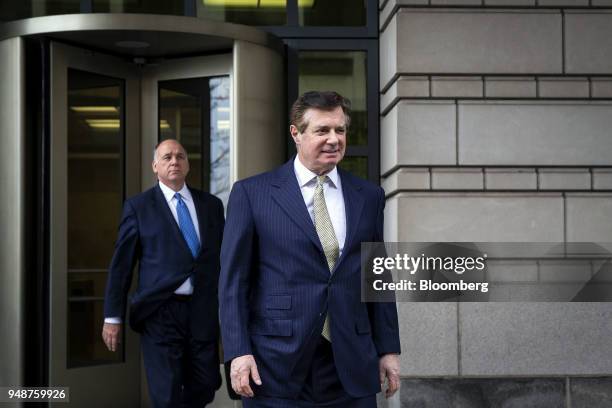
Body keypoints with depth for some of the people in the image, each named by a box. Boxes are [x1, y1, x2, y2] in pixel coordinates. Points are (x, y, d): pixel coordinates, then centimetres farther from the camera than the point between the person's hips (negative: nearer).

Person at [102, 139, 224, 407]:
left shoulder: (212, 205, 11)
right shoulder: (138, 207, 3)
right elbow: (121, 264, 2)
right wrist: (113, 316, -2)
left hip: (204, 312, 3)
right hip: (161, 312, -3)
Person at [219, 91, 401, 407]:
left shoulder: (369, 196, 10)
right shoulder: (251, 193, 0)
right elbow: (234, 279, -1)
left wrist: (388, 349, 8)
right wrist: (239, 352, -8)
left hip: (351, 369, 3)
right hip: (276, 368, -3)